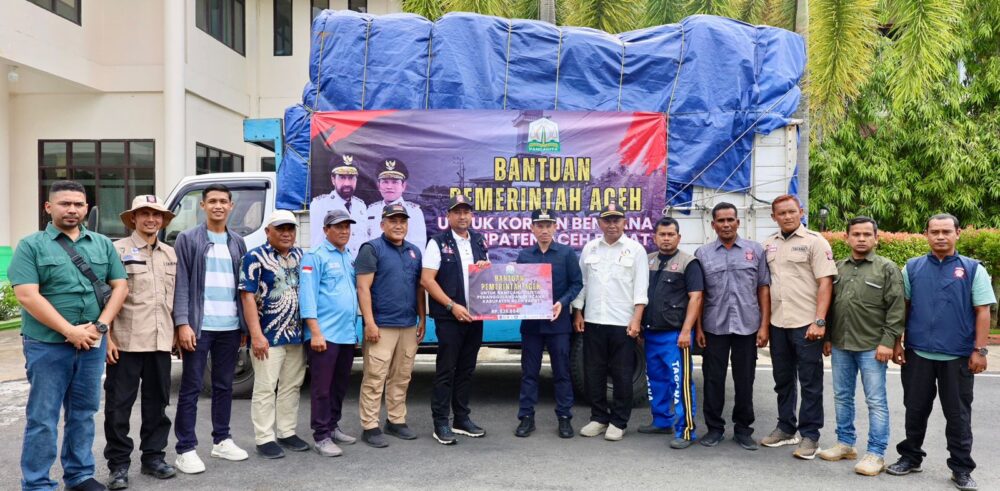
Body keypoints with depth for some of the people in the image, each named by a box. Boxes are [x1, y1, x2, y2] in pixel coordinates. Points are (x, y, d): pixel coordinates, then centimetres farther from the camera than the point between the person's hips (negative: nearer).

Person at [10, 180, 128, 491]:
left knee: (83, 413, 14)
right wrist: (70, 331, -17)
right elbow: (27, 296, -12)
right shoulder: (31, 246, -3)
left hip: (92, 345, 4)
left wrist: (100, 326, -7)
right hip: (48, 345, -4)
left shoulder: (102, 244, 10)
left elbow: (120, 286, 7)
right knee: (42, 419, 2)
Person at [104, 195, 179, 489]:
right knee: (119, 404, 3)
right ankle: (119, 464, 13)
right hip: (126, 341, -5)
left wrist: (176, 332, 13)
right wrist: (107, 336, -12)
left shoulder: (171, 254, 13)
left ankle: (153, 457, 24)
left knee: (157, 402, 12)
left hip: (160, 341, 5)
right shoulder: (118, 250, -3)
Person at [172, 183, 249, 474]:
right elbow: (181, 284, -6)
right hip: (199, 326, -4)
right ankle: (186, 449, 7)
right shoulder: (188, 239, 0)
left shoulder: (237, 243, 13)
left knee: (224, 386, 13)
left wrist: (244, 326, 10)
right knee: (191, 388, 1)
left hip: (230, 327, 5)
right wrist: (182, 323, -14)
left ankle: (221, 440, 24)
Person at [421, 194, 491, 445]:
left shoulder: (479, 241, 12)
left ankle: (462, 418, 22)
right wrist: (452, 306, -17)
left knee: (466, 369, 12)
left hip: (475, 316, 6)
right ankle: (441, 423, 8)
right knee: (446, 370, -1)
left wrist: (485, 270, -3)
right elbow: (426, 280, -11)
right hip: (449, 317, -5)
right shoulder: (438, 242, -5)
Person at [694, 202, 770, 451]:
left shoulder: (755, 250, 3)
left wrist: (764, 325, -2)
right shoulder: (703, 253, 4)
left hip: (747, 327, 0)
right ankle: (714, 427, 19)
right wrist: (698, 328, 0)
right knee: (713, 380, 7)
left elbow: (764, 289, 4)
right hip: (714, 328, 0)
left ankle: (743, 428, 21)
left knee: (745, 381, 8)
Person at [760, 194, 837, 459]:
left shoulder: (815, 241, -5)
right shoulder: (769, 244, 11)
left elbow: (825, 283, -10)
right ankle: (786, 428, 28)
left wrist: (819, 321, -17)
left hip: (806, 324, -5)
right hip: (777, 323, 6)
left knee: (810, 382, 2)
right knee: (783, 379, 15)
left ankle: (810, 436, 11)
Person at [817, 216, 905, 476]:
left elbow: (896, 309, -7)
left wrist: (887, 342, -13)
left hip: (871, 347, -5)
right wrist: (827, 337, 12)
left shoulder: (887, 269, -2)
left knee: (876, 401, 1)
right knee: (842, 397, 13)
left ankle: (876, 454, 9)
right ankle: (845, 443, 26)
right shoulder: (838, 268, 11)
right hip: (840, 345, 5)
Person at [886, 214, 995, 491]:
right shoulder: (912, 268, 4)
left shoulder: (973, 269, 0)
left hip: (958, 356, -1)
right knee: (916, 410, 12)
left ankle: (961, 469, 19)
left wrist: (979, 350, -8)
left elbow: (982, 312, -2)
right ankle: (910, 458, 27)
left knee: (958, 415, 7)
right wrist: (897, 342, 2)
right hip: (918, 354, 2)